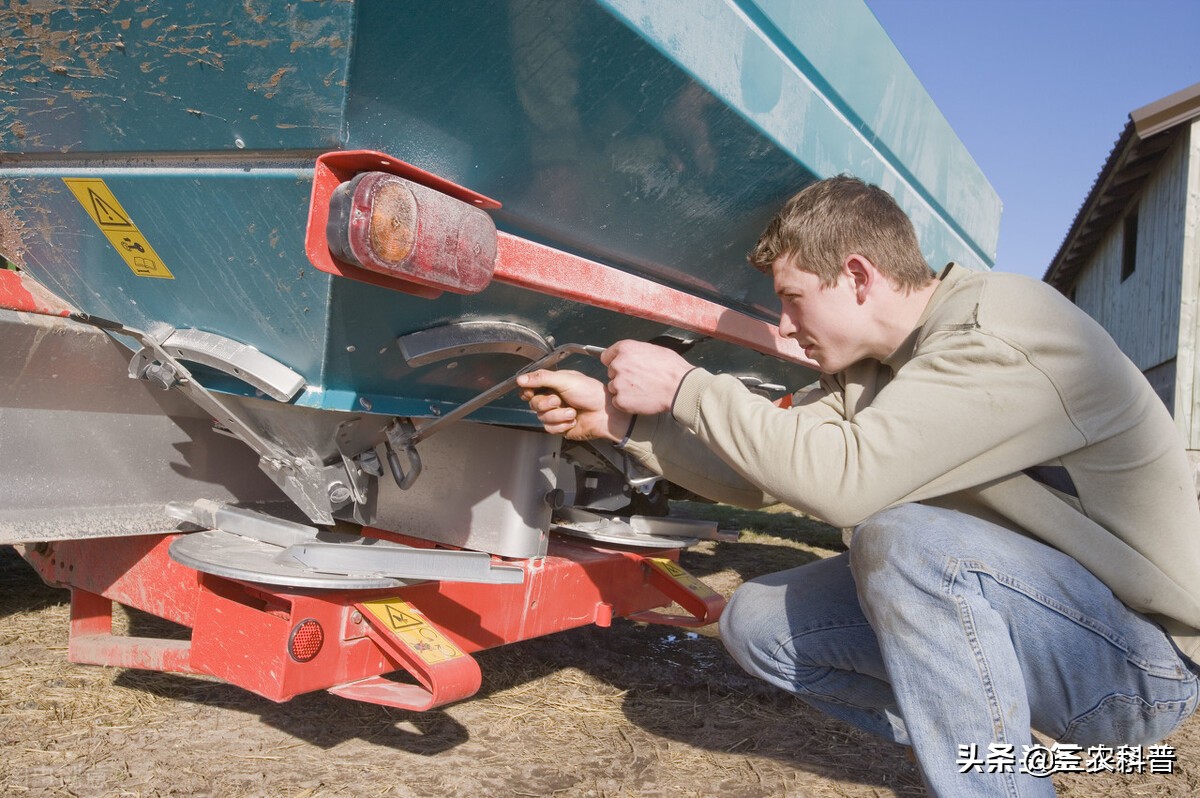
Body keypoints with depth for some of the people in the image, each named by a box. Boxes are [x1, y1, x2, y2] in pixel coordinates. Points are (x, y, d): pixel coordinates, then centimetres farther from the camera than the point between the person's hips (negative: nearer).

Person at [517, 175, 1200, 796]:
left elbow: (843, 476, -32)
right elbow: (763, 476, 3)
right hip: (1023, 608, 8)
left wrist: (684, 387, -22)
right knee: (759, 622, -1)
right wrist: (615, 418, -3)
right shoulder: (874, 371, 4)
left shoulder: (1005, 333, -23)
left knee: (901, 537, -34)